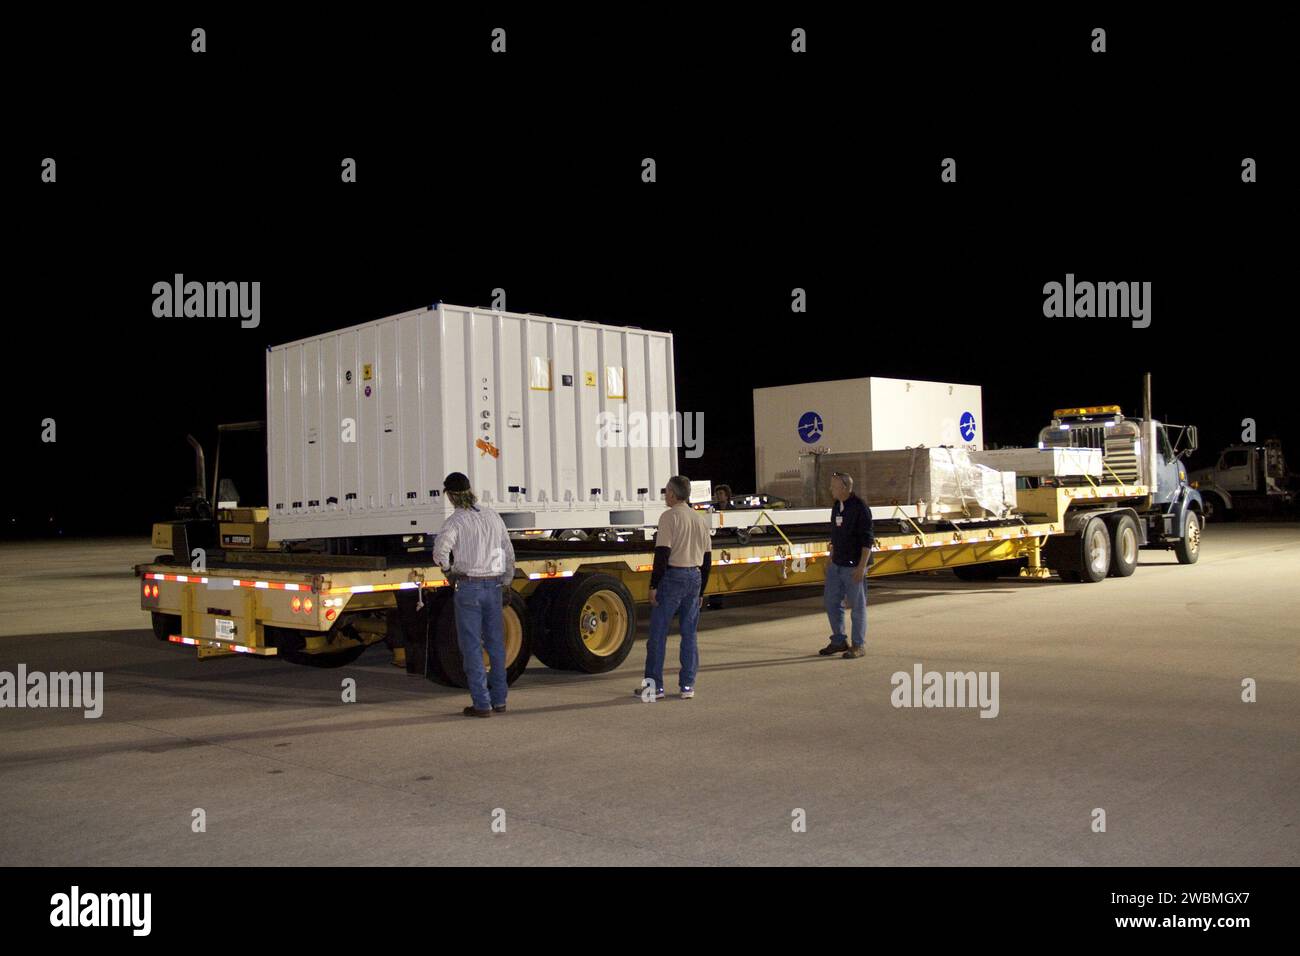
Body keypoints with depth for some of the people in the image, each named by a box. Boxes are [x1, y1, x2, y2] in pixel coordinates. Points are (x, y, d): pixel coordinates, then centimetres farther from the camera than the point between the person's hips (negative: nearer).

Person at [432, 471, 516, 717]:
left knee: (471, 646, 0)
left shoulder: (456, 520, -10)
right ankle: (499, 699, 19)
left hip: (469, 587, -6)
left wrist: (448, 569, -6)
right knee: (495, 644, 13)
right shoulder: (492, 515, 10)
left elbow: (440, 550, -26)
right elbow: (509, 552, 15)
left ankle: (481, 704, 0)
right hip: (494, 586, 6)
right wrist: (505, 582, 22)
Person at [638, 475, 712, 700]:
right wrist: (701, 590, 20)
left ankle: (654, 685, 2)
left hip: (672, 576, -6)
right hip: (695, 577, 6)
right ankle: (688, 686, 8)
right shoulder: (701, 519, 12)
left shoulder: (669, 517, -9)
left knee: (658, 633, 1)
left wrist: (653, 585, -12)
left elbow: (662, 553, -15)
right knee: (689, 634, 9)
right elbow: (707, 556, 14)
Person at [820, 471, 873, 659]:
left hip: (854, 566, -8)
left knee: (857, 605, 1)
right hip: (837, 565, 8)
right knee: (831, 601, 10)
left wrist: (862, 566, -21)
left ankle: (859, 646, 10)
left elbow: (867, 540, -17)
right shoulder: (836, 506, 11)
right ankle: (839, 641, 22)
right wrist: (830, 560, 19)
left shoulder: (860, 507, -15)